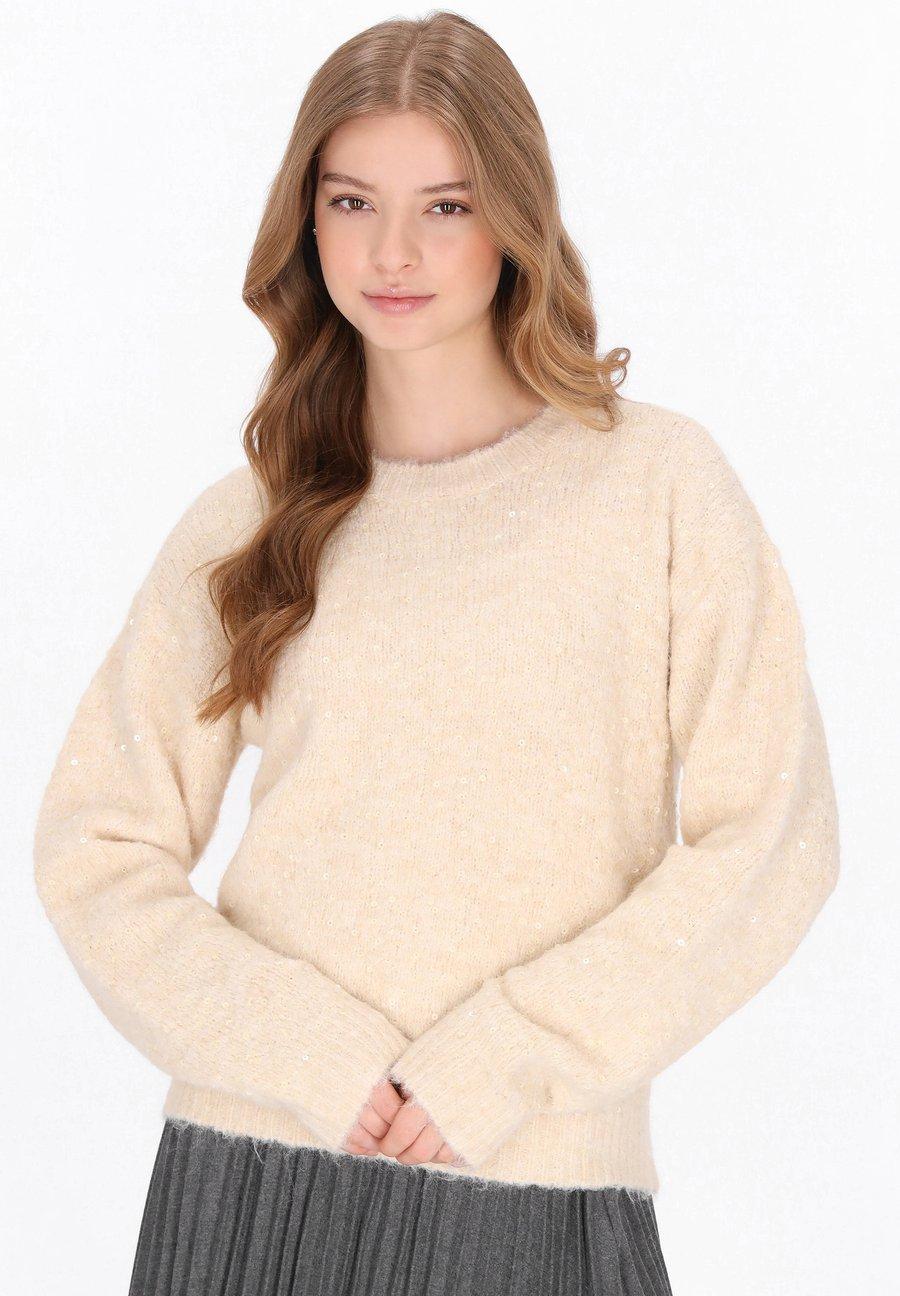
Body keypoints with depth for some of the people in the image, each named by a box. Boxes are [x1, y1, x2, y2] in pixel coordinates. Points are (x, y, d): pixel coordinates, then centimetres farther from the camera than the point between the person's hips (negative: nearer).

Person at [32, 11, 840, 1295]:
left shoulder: (657, 479, -1)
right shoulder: (242, 524, 4)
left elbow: (770, 841, -6)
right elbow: (96, 849, 2)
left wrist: (493, 1071, -11)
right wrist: (320, 1063, -11)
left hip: (538, 1191, -1)